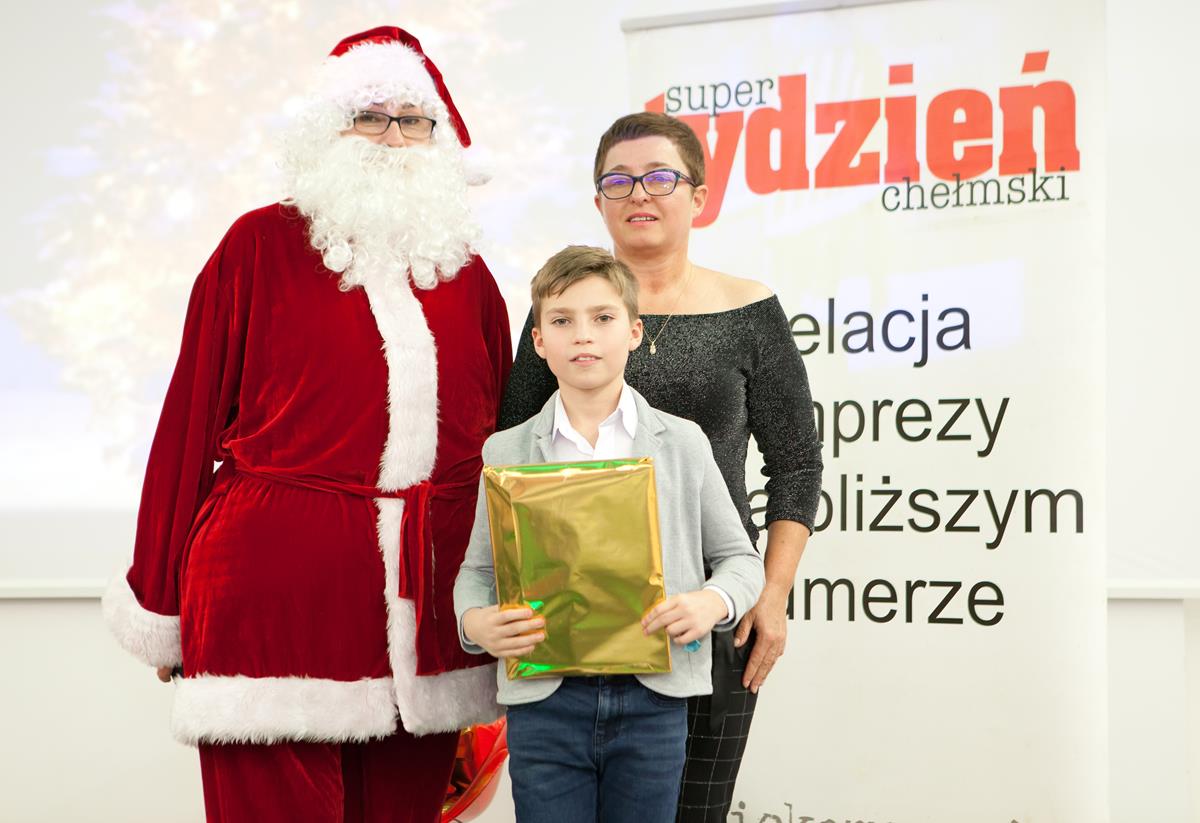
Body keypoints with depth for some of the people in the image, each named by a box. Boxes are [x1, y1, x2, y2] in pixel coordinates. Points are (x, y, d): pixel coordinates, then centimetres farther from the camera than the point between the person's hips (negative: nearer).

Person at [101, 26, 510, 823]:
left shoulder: (464, 268, 13)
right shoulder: (262, 245, 2)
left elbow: (496, 435, 16)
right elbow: (192, 419, 3)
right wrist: (159, 601, 4)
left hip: (426, 599, 4)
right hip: (277, 586, -4)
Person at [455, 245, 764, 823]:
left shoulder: (683, 443, 5)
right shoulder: (506, 452, 6)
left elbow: (740, 558, 10)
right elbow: (478, 568, 11)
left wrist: (713, 603, -11)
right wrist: (474, 622, -10)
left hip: (652, 696, 0)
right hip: (544, 700, 0)